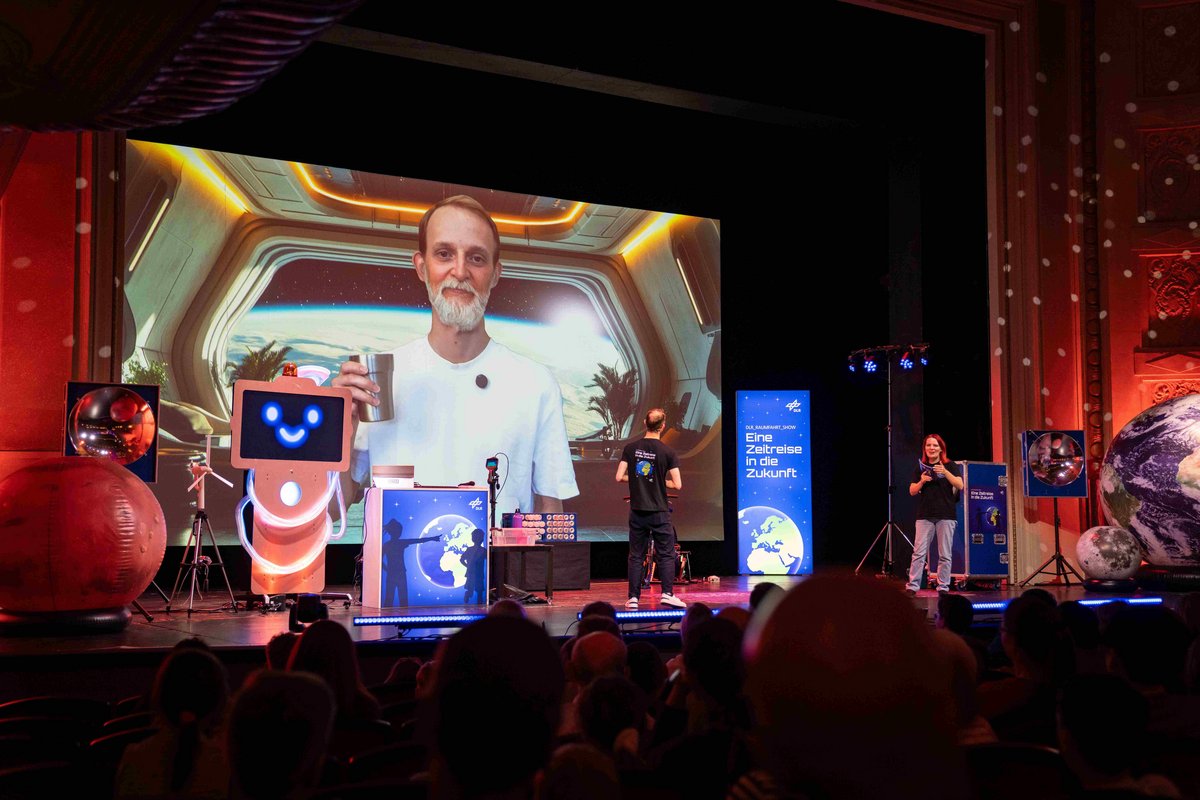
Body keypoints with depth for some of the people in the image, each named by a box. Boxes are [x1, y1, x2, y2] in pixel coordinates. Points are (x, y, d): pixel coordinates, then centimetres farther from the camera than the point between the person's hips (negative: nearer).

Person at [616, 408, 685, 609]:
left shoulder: (631, 448, -1)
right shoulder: (667, 452, -8)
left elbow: (619, 477, -2)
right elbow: (677, 484, -10)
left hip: (637, 511, 3)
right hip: (659, 512, -3)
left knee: (636, 556, 8)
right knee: (666, 555, 6)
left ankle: (633, 598, 8)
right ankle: (667, 594, -2)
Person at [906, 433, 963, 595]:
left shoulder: (950, 466, 5)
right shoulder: (921, 467, 12)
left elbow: (960, 485, -8)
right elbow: (912, 491, 9)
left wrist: (945, 472, -20)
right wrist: (922, 481, -10)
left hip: (946, 516, -2)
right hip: (925, 516, 2)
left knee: (944, 555, 0)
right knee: (919, 552, -5)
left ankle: (943, 587, 5)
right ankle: (912, 586, -6)